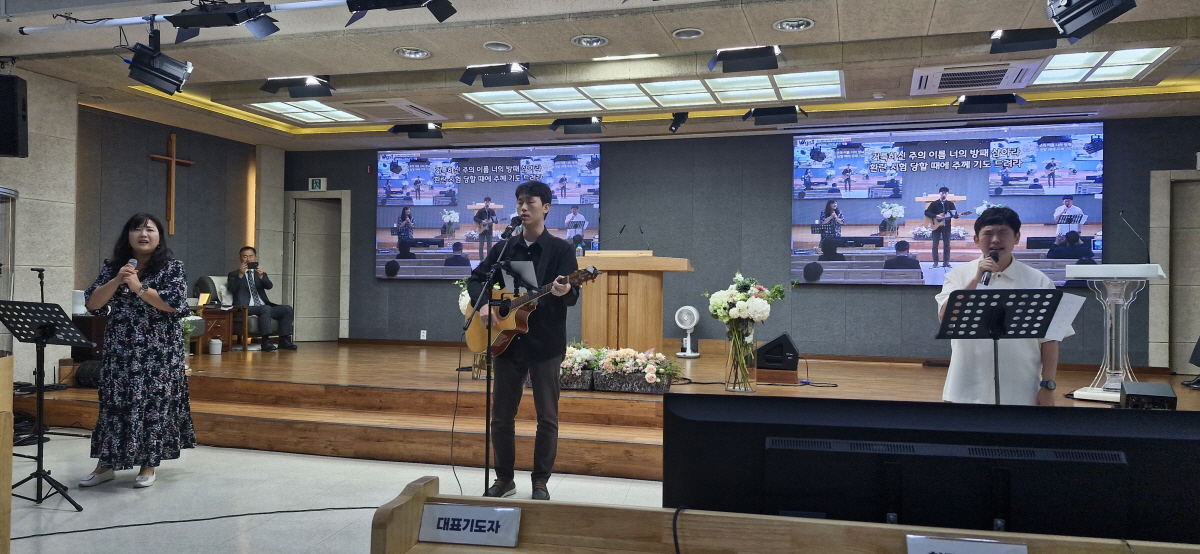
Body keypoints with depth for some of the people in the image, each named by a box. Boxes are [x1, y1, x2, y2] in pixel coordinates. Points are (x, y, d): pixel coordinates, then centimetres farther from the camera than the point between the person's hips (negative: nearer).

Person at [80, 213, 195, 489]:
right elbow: (93, 304, 0)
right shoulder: (112, 266, 7)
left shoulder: (172, 267, -4)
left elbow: (175, 304, -15)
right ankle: (105, 464, 20)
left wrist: (138, 288, -18)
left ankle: (149, 465, 14)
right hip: (120, 349, 3)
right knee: (114, 403, 7)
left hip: (159, 352, -3)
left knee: (154, 404, 2)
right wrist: (116, 281, -14)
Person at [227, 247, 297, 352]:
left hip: (265, 307, 5)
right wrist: (240, 275, -21)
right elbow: (231, 289, -7)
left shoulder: (260, 273, 24)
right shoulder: (234, 274, 15)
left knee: (287, 309, -17)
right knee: (266, 308, -35)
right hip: (246, 308, -5)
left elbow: (269, 286, 1)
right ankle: (266, 341, -38)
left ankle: (283, 340, -16)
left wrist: (261, 276, -19)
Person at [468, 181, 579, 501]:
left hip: (545, 343, -4)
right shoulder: (503, 249, 9)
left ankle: (540, 482, 17)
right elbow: (477, 279, 13)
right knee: (501, 415, 10)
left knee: (547, 416, 4)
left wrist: (564, 292, -35)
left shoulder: (560, 249, -4)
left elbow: (572, 295, -11)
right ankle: (504, 479, 25)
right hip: (506, 341, 4)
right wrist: (483, 303, -7)